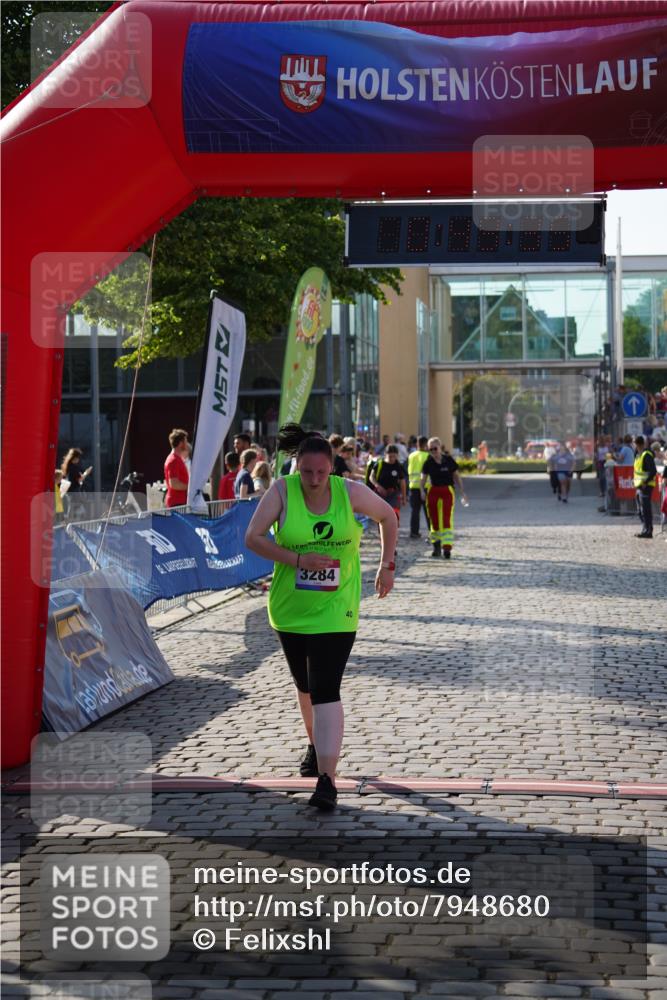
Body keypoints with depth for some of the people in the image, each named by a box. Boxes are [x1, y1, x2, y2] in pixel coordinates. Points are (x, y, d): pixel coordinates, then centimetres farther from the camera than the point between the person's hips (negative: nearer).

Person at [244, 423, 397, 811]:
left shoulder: (351, 492, -8)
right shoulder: (282, 491, -8)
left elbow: (388, 517, 10)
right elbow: (253, 537, -13)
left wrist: (387, 566, 10)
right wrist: (298, 559, -22)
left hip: (335, 612, -2)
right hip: (290, 609, 2)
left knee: (326, 691, -13)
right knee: (305, 687, 19)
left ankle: (327, 779, -16)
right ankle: (316, 746, 45)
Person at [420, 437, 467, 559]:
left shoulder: (448, 460, -2)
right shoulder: (428, 463, 1)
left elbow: (456, 476, 7)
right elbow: (423, 478, 3)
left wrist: (462, 491, 5)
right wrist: (422, 490, -15)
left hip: (447, 491, -2)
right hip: (433, 491, 2)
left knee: (446, 520, -10)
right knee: (434, 520, 7)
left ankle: (447, 547, -13)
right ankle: (436, 546, 19)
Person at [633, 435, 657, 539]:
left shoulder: (646, 455, -15)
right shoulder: (638, 455, 15)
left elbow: (653, 471, -20)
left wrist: (645, 482, -23)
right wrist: (636, 480, 13)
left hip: (645, 486, -10)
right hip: (639, 486, 10)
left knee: (645, 510, -8)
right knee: (640, 511, 15)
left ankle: (648, 531, -5)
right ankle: (645, 530, 22)